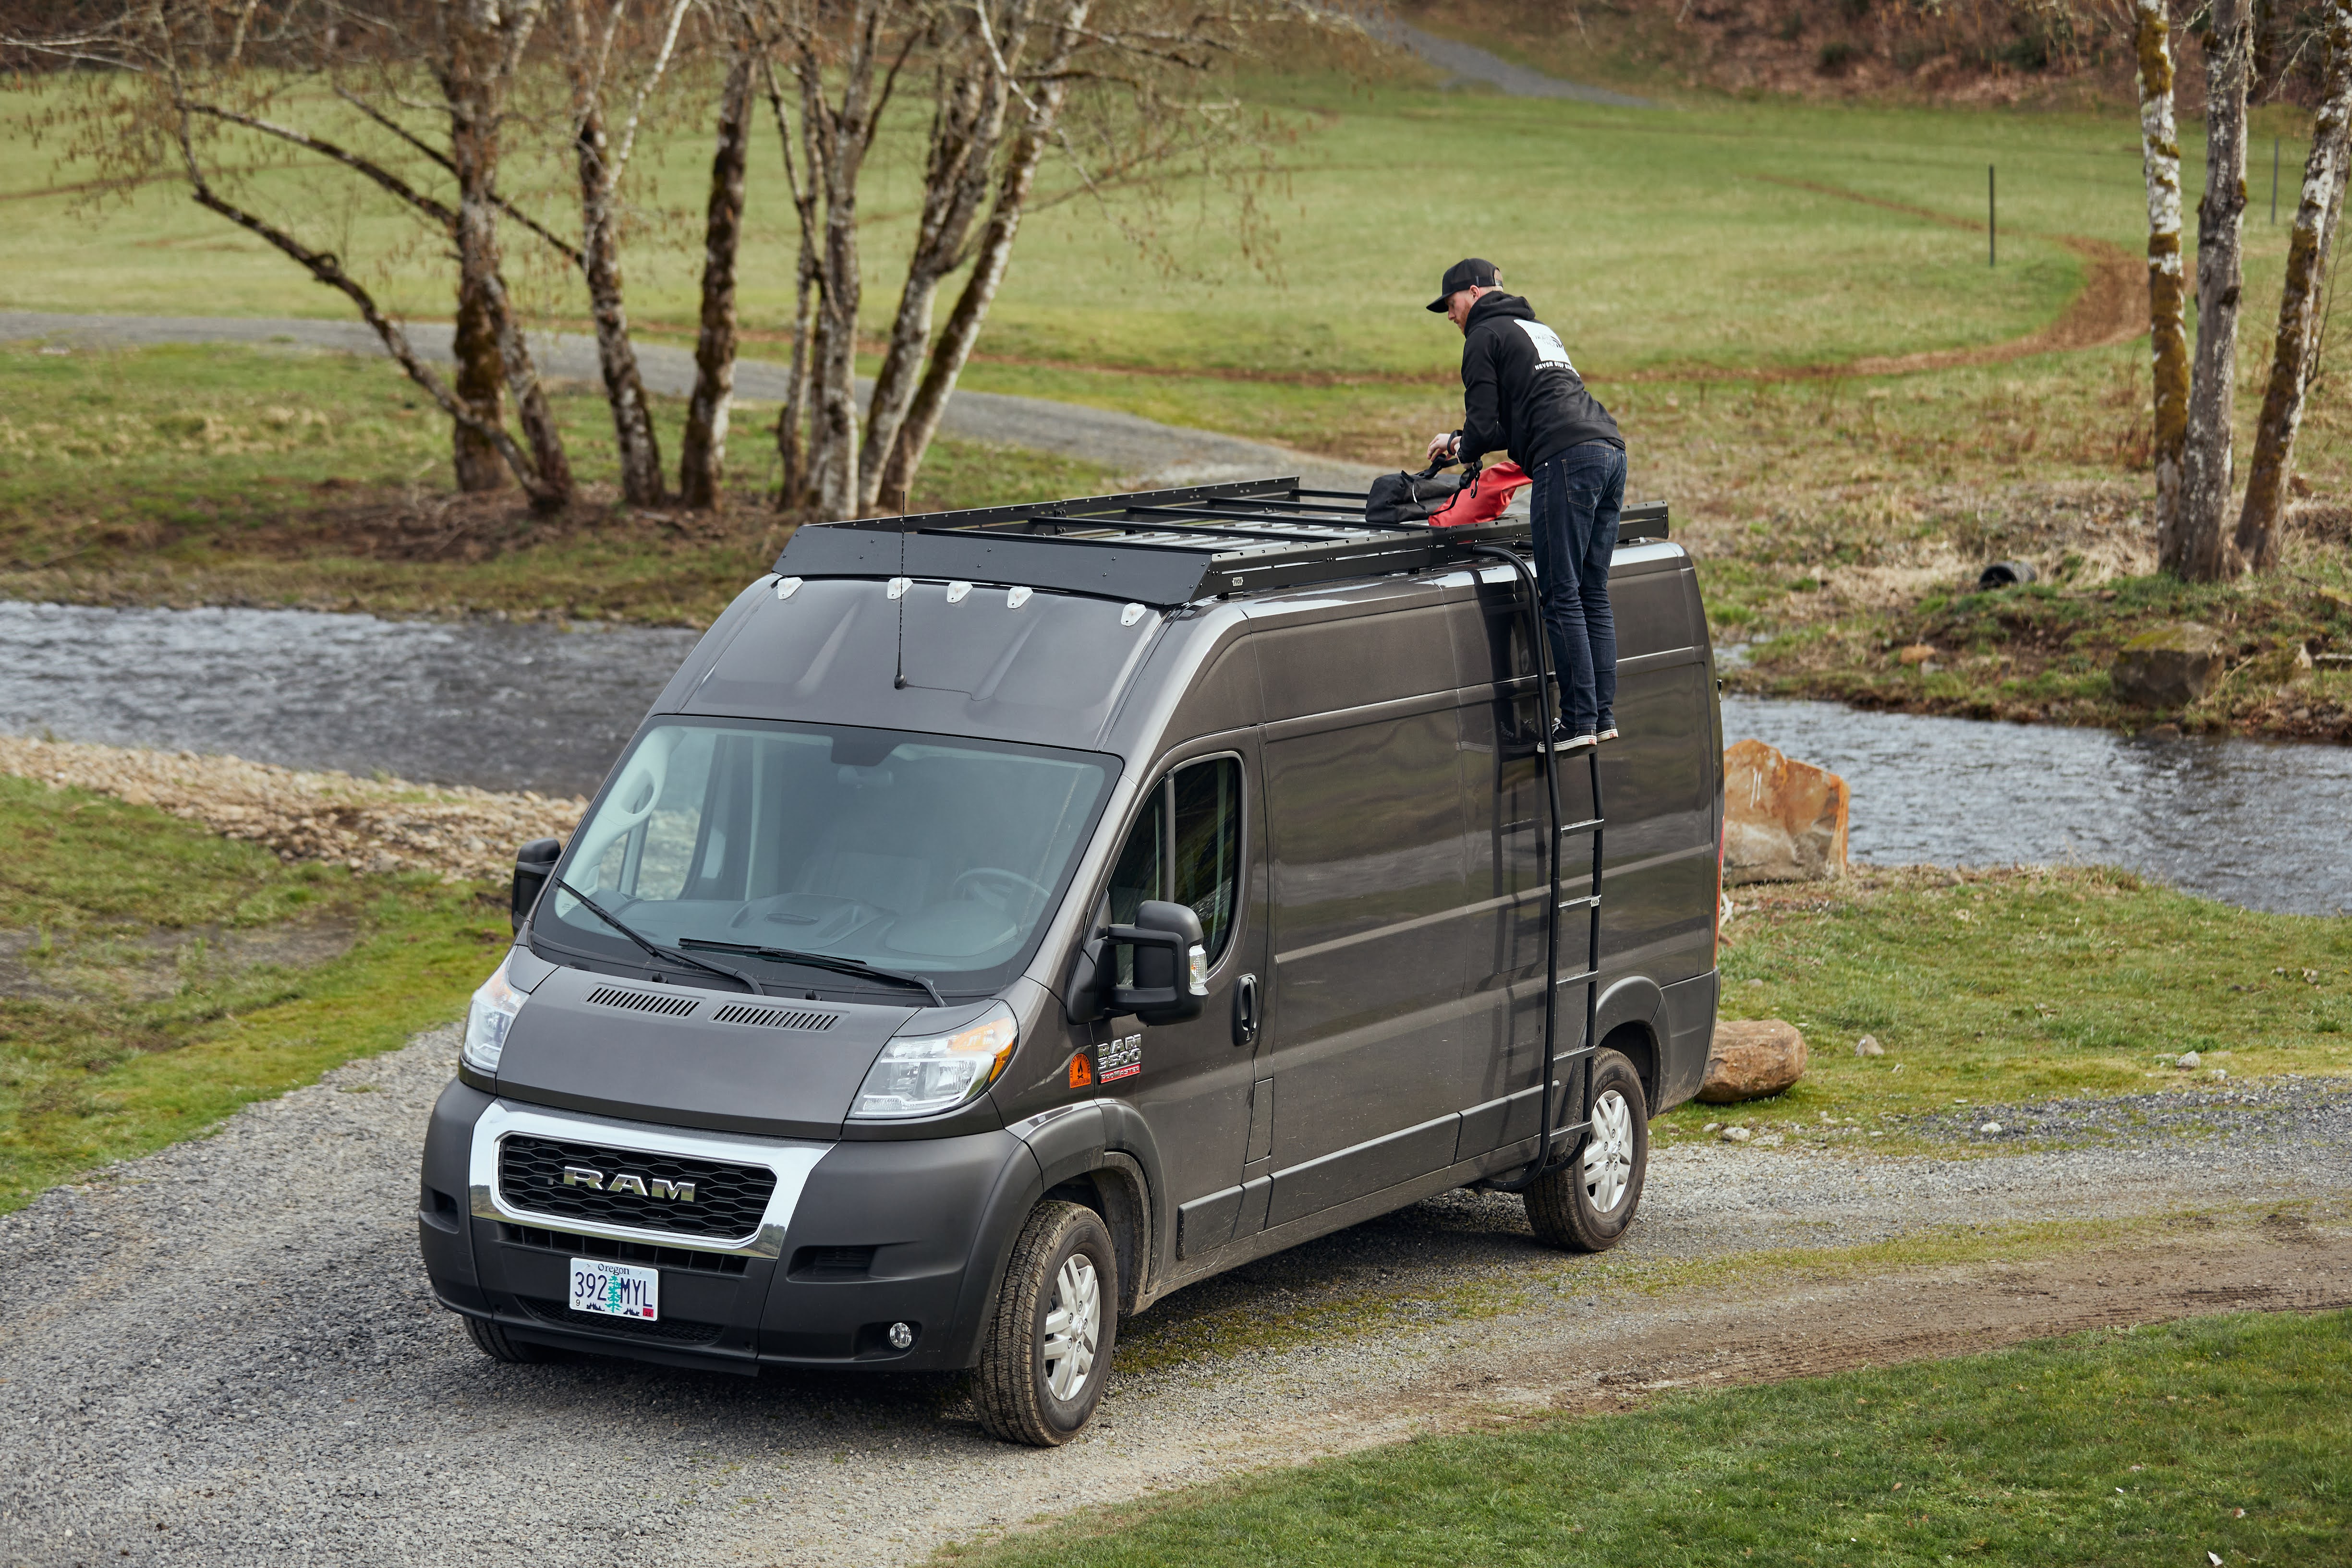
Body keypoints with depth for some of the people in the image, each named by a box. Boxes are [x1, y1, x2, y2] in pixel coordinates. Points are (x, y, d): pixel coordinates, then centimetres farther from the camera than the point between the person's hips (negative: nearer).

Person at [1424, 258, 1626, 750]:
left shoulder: (1485, 336, 6)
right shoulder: (1539, 330, 32)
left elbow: (1485, 426, 0)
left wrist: (1462, 449, 21)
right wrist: (1461, 441, 35)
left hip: (1568, 460, -9)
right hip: (1610, 450, 9)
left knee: (1561, 597, -8)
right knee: (1592, 594, 11)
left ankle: (1578, 721, -11)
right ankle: (1603, 715, 10)